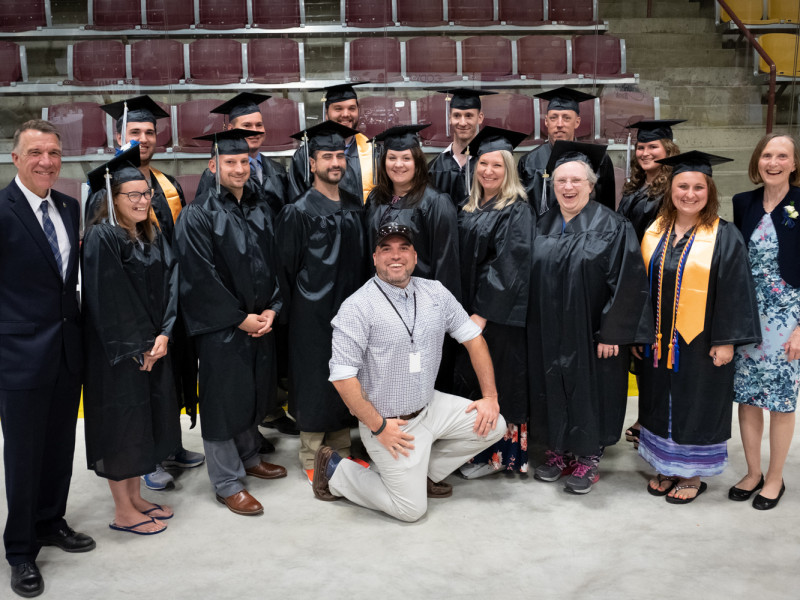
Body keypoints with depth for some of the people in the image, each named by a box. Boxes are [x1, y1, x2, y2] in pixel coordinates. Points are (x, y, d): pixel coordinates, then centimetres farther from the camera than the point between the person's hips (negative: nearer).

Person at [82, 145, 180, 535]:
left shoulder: (152, 236, 9)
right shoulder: (101, 237, -14)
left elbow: (167, 285, 4)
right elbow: (107, 300, -18)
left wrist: (163, 335, -9)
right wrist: (137, 349, -15)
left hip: (153, 346, 7)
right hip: (117, 353, -7)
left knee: (146, 420, 14)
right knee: (121, 423, 2)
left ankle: (135, 498, 29)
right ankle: (123, 512, 15)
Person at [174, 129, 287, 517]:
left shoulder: (260, 211, 9)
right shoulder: (198, 215, -10)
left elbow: (274, 264, 9)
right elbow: (201, 278, -15)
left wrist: (271, 309, -4)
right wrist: (241, 318, -15)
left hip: (260, 322, 6)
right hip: (220, 326, -6)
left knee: (254, 393, 17)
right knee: (223, 399, 2)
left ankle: (249, 456, 37)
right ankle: (228, 483, 13)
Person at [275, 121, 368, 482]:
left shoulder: (354, 207, 8)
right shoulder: (298, 212, -9)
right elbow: (285, 265, -7)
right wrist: (290, 310, -7)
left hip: (349, 309, 6)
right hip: (313, 314, -5)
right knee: (316, 383, 2)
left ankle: (341, 451, 26)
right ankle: (311, 459, 17)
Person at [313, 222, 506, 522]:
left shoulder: (435, 292, 0)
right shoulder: (357, 307, -17)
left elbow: (473, 337, 6)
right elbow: (342, 376, -21)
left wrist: (490, 396, 1)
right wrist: (377, 426, -19)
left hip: (430, 406, 6)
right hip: (389, 422, -6)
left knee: (493, 426, 1)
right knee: (412, 509, -3)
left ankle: (423, 471, 15)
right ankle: (335, 470, 16)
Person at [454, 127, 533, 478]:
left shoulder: (517, 212, -12)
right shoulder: (469, 210, 11)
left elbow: (507, 267, -18)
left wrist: (483, 314, -21)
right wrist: (465, 309, 8)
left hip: (500, 313, -7)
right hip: (470, 308, 8)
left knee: (495, 383, 0)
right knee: (472, 379, 13)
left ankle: (498, 454, 13)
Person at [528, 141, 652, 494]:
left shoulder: (612, 227, -8)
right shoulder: (542, 227, 7)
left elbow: (627, 283, -12)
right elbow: (531, 279, 10)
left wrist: (612, 333, -16)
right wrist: (533, 329, 5)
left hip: (591, 334, -4)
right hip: (548, 335, 5)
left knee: (589, 391, 5)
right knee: (552, 391, 11)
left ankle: (587, 460, 21)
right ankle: (558, 452, 28)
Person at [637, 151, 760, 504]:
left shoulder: (724, 237, -9)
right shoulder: (654, 233, 4)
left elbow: (734, 291, -10)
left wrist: (726, 340, -14)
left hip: (699, 343, -4)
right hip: (658, 342, 5)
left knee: (694, 407, 7)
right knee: (660, 405, 14)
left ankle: (693, 474, 23)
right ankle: (666, 467, 29)